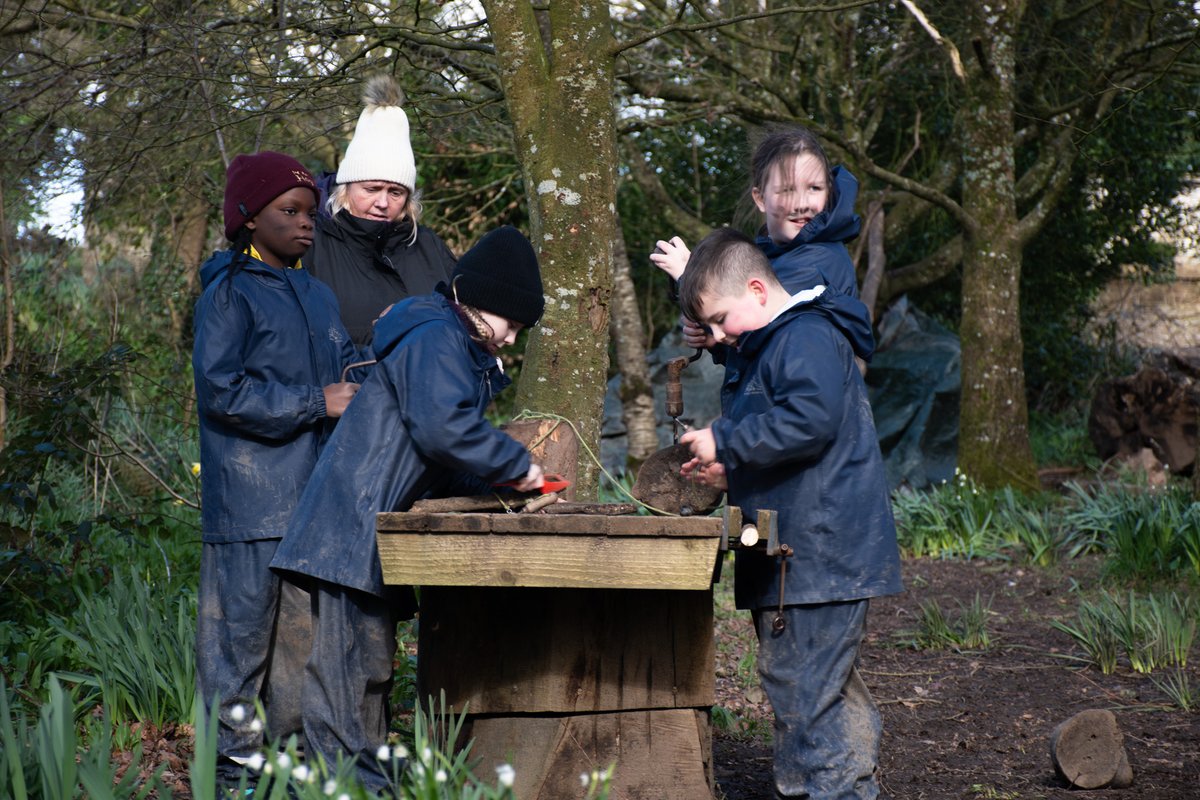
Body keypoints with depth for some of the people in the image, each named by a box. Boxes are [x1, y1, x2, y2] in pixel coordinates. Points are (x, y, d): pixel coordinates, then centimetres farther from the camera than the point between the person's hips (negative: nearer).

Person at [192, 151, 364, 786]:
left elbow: (345, 369, 22)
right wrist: (317, 402, -16)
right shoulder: (229, 294, -7)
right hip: (251, 495, -7)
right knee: (244, 619, -3)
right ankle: (233, 752, 5)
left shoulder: (316, 294, 17)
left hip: (313, 494, 7)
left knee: (307, 624, 12)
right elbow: (220, 389, -16)